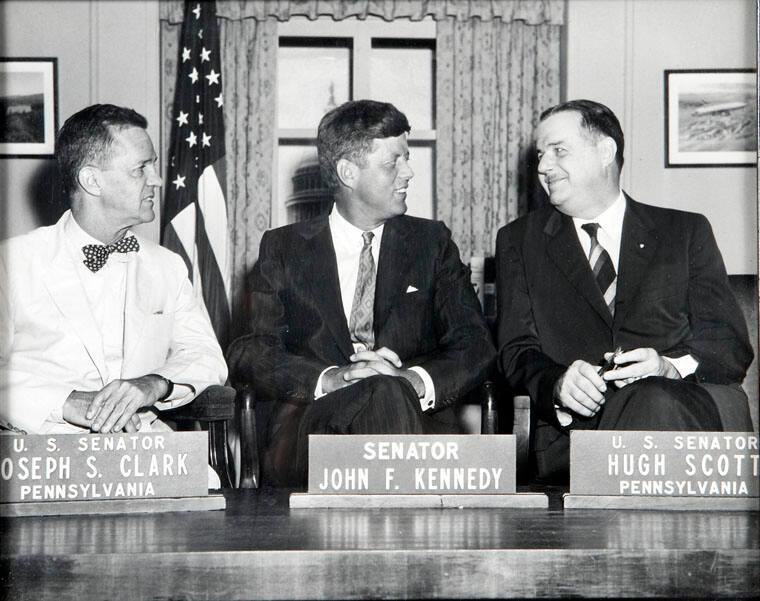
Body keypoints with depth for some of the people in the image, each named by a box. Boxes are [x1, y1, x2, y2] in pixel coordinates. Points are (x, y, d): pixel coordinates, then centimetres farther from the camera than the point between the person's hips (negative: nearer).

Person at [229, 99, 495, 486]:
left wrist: (414, 381, -14)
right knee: (386, 396, -35)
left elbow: (476, 346, 8)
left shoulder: (432, 243, 17)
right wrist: (330, 379, -16)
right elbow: (250, 353, 2)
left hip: (419, 425, 2)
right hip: (310, 432, -1)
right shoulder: (283, 249, 13)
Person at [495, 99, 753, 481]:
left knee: (653, 402, -37)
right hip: (574, 429, -1)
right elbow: (518, 352, 9)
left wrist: (670, 366, -16)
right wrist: (559, 383, -15)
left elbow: (731, 345, 8)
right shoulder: (519, 242, 20)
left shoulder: (686, 232, 17)